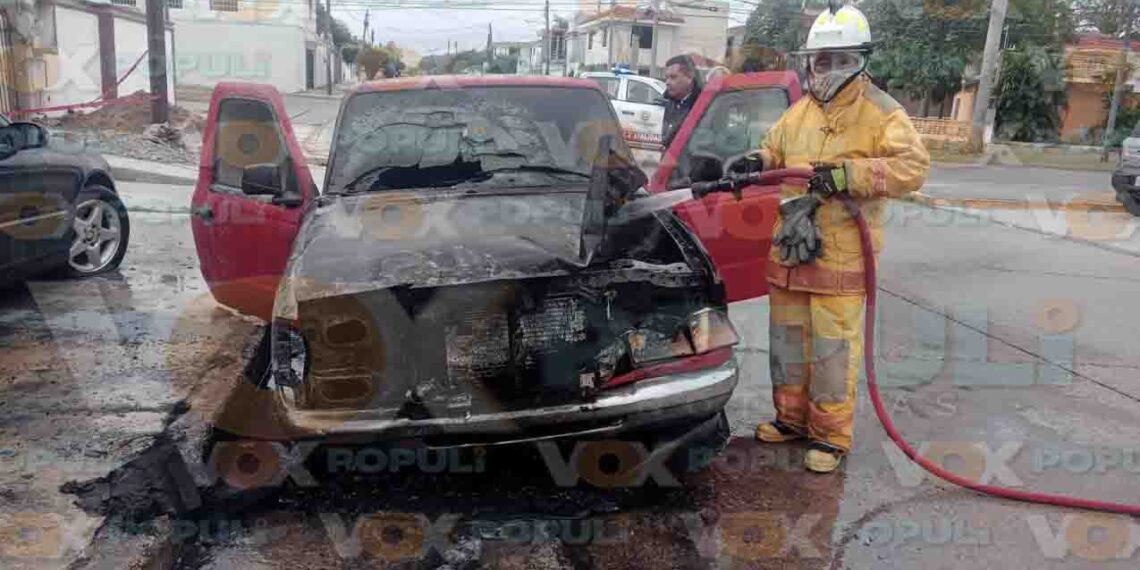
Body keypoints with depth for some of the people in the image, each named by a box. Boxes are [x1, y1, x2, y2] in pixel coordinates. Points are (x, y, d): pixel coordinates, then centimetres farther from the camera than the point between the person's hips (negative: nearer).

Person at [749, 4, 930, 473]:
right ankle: (792, 417, 31)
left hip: (842, 257, -6)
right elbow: (773, 154, 25)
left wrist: (849, 174, -28)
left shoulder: (881, 114, -6)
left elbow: (913, 166, -17)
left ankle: (830, 435, 12)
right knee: (787, 339, 15)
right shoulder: (798, 112, 13)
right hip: (789, 250, 6)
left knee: (833, 349, -1)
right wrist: (753, 163, 1)